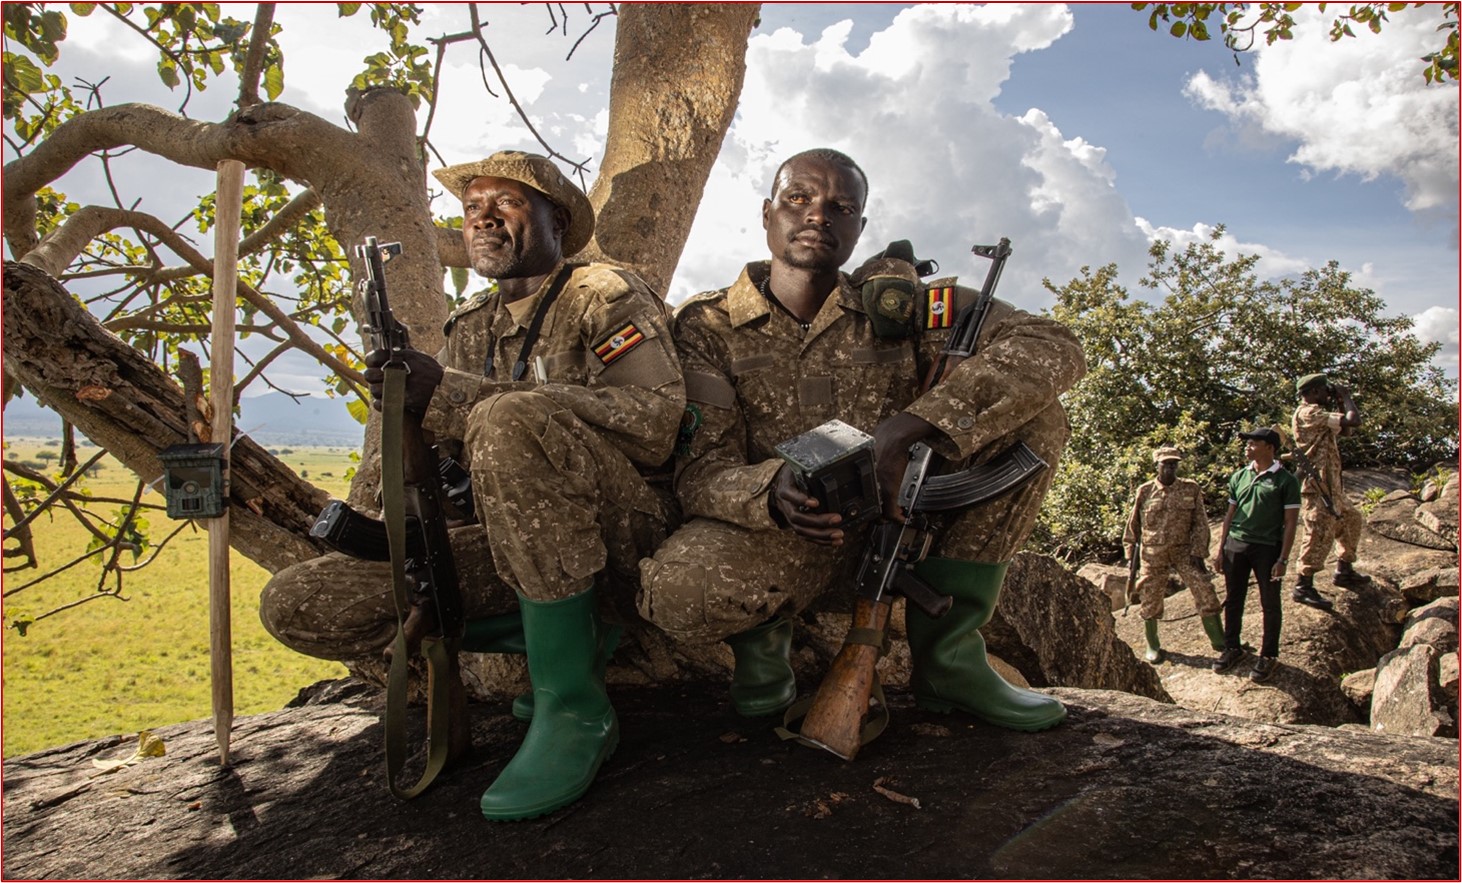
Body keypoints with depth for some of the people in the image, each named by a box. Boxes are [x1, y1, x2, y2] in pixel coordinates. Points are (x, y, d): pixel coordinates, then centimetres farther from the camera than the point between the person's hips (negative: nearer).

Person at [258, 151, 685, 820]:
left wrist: (453, 395, -23)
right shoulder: (470, 328, 18)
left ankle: (574, 704, -24)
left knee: (511, 421, -35)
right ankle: (571, 633, -2)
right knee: (296, 604, -4)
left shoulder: (604, 294, -2)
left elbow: (655, 421, -21)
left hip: (623, 532, -6)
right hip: (505, 547, 7)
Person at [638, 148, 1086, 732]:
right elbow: (700, 472, -11)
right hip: (777, 539, -2)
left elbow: (1053, 347, -14)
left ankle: (947, 653, -11)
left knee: (1031, 410, -14)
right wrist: (773, 489, -37)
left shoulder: (898, 302, 0)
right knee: (678, 590, -37)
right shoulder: (706, 327, -2)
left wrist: (904, 430, -30)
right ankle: (761, 635, 2)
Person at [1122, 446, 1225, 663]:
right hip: (1152, 554, 0)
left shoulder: (1191, 489, 1)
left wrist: (1198, 552, -6)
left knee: (1205, 592, -7)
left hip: (1184, 550, 0)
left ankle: (1219, 641, 9)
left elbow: (1200, 523, 1)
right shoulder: (1145, 492, 0)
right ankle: (1152, 646, 22)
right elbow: (1133, 525, 7)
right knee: (1150, 599, 6)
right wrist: (1131, 554, 7)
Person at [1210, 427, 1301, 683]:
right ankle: (1232, 648, 24)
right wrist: (1220, 550, 9)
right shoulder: (1239, 477, 8)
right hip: (1236, 544, 4)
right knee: (1233, 600, 11)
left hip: (1267, 547, -4)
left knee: (1270, 604, 6)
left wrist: (1282, 559, -12)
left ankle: (1269, 655, 19)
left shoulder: (1285, 480, -5)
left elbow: (1290, 522, -6)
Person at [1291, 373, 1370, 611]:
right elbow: (1353, 421, -21)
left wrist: (1340, 403, 16)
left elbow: (1344, 431, 23)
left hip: (1331, 486, 11)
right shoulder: (1309, 413, -15)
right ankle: (1303, 587, -8)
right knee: (1320, 534, -11)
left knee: (1352, 519, 22)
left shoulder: (1317, 415, 19)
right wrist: (1346, 397, -4)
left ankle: (1344, 571, 30)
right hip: (1318, 485, -11)